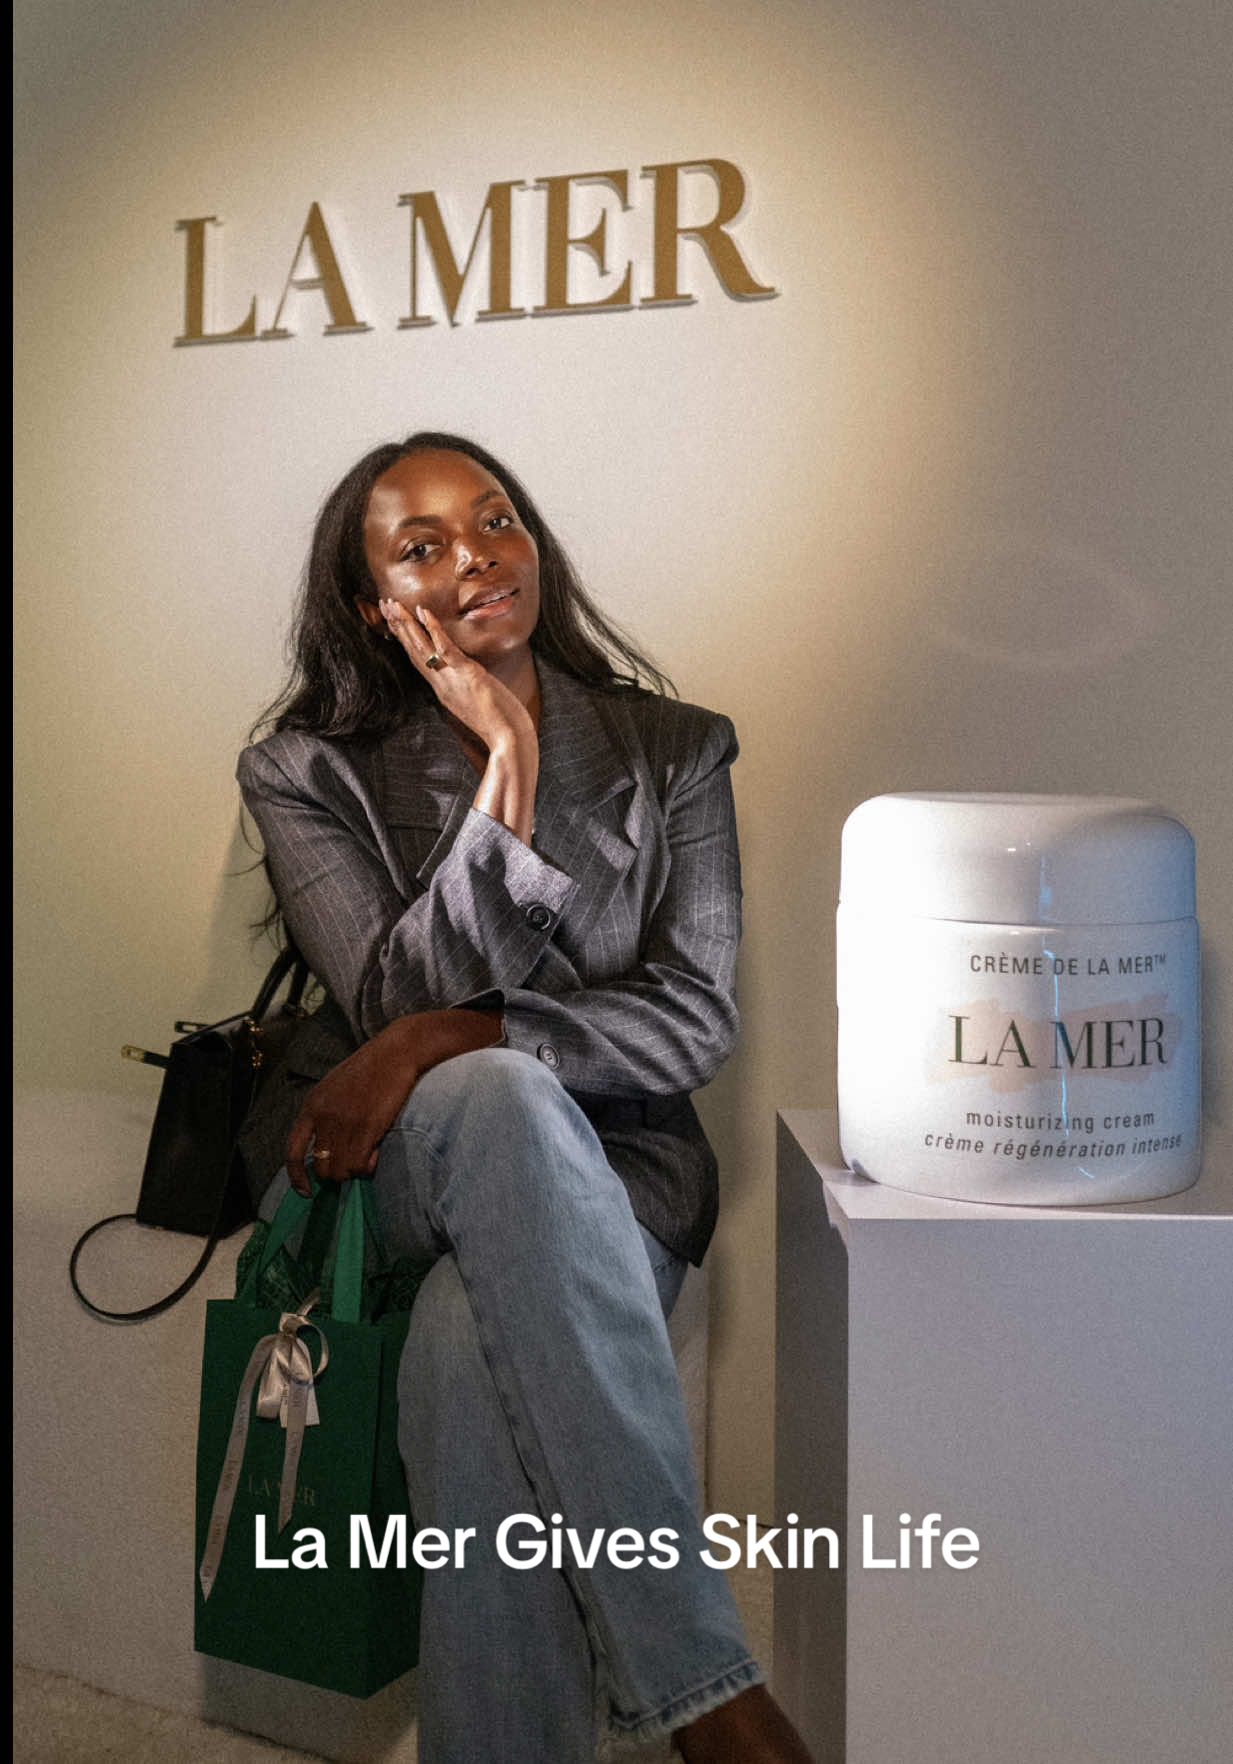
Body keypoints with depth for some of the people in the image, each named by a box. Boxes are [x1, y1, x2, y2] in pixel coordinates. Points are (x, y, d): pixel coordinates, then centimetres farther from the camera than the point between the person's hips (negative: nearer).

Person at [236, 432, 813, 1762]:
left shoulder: (674, 750, 7)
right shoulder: (308, 775, 5)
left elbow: (695, 1019, -3)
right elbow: (398, 1000, -9)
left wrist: (455, 1038, -18)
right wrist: (509, 758, -13)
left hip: (599, 1172, 1)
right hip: (378, 1165, 0)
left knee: (473, 1358, -36)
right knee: (502, 1098, -38)